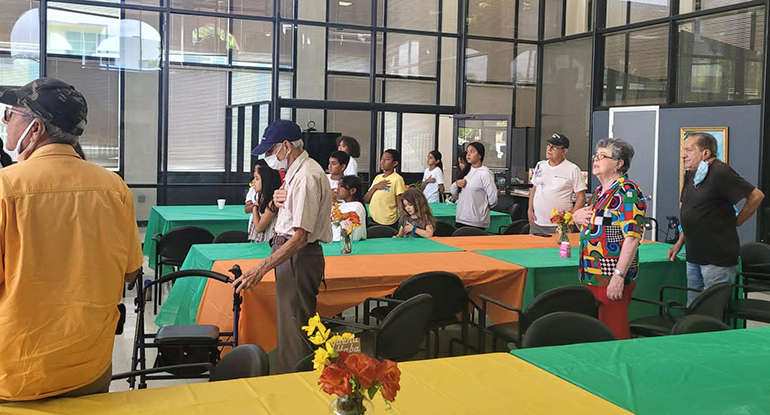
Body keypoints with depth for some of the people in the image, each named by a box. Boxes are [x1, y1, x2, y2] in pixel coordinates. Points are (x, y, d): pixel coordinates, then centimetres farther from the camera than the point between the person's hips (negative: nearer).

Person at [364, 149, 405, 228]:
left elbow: (400, 204, -10)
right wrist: (375, 187, -7)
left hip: (388, 222, -6)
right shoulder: (378, 177, 12)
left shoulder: (397, 179, -8)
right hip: (373, 220, 6)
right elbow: (366, 200, 9)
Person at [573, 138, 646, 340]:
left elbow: (632, 237, -20)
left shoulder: (627, 192, -13)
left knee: (614, 333, -2)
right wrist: (577, 216, 5)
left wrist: (618, 276, -25)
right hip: (591, 276, 9)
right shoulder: (600, 191, 15)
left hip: (612, 277, -9)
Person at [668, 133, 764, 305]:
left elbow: (756, 195, -13)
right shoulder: (690, 175, 12)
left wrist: (736, 222, -6)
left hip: (718, 258, -9)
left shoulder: (720, 172, -14)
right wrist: (680, 242, 17)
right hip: (694, 255, 9)